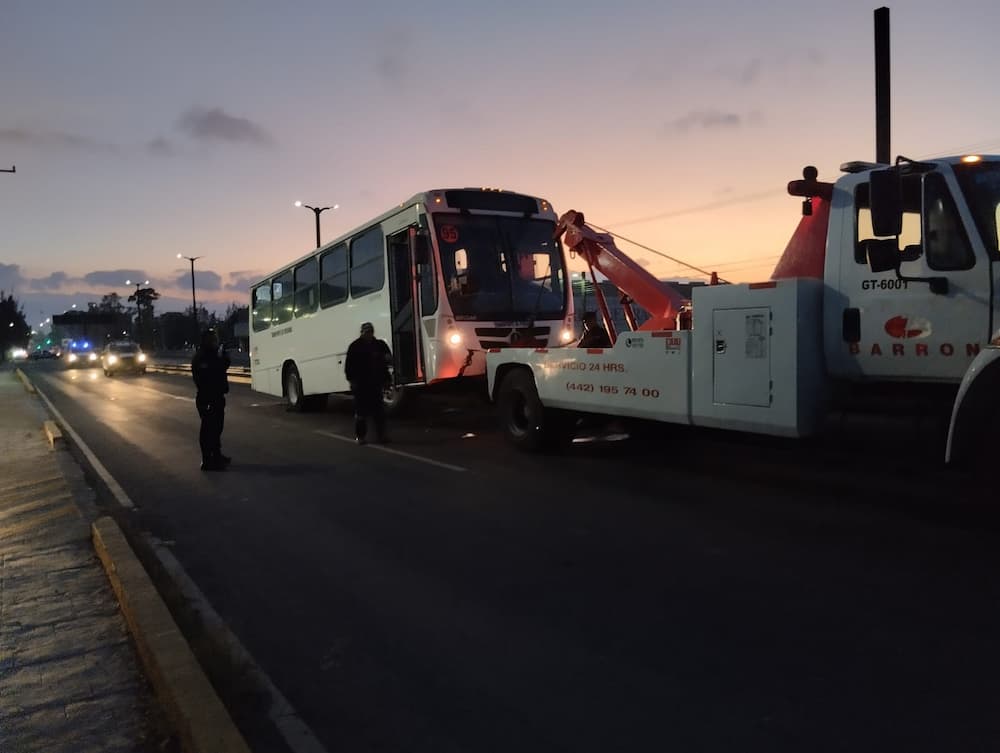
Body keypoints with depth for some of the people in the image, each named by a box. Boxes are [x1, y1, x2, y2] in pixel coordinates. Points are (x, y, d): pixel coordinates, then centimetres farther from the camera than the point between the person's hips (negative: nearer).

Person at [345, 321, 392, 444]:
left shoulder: (380, 345, 9)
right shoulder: (355, 346, -1)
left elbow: (388, 359, 18)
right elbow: (349, 365, -2)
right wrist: (352, 380, -9)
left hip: (376, 383, 3)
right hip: (361, 384, -3)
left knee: (378, 410, 5)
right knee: (361, 411, 1)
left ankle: (381, 434, 11)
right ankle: (359, 435, 9)